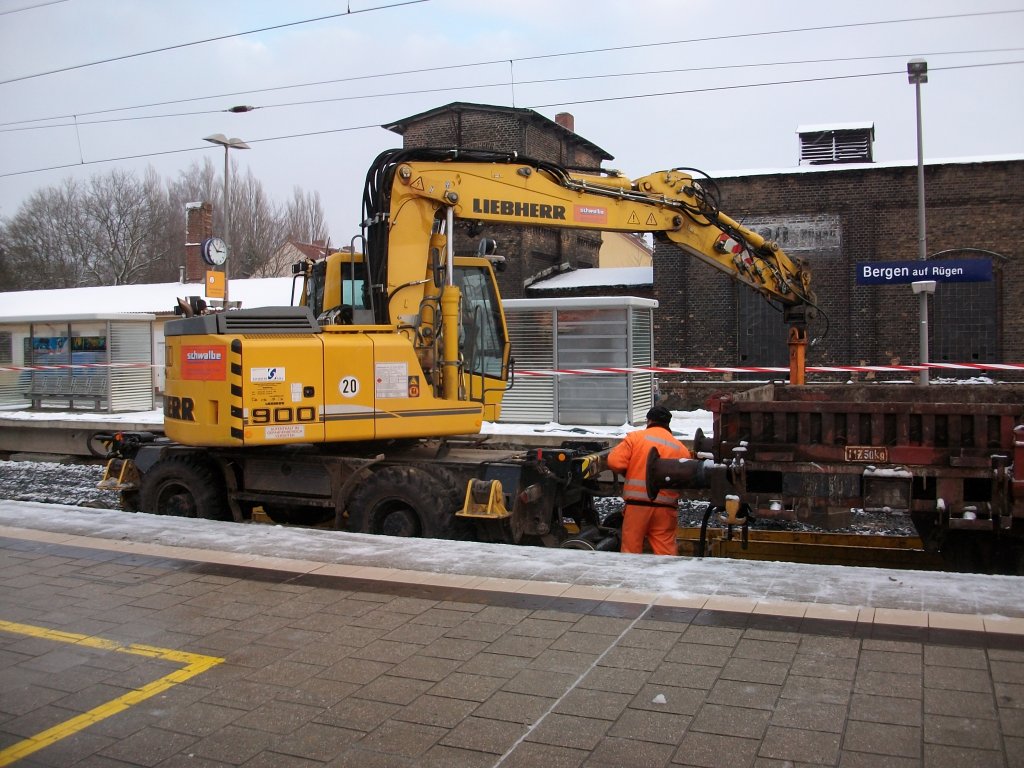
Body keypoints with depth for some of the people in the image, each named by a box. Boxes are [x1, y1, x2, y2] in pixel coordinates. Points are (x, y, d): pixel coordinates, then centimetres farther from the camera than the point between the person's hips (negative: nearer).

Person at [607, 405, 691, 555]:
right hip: (665, 506, 2)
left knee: (631, 551, 6)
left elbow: (615, 462, -6)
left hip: (637, 504, -2)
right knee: (666, 552, 6)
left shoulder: (635, 437, 0)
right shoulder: (681, 448, 6)